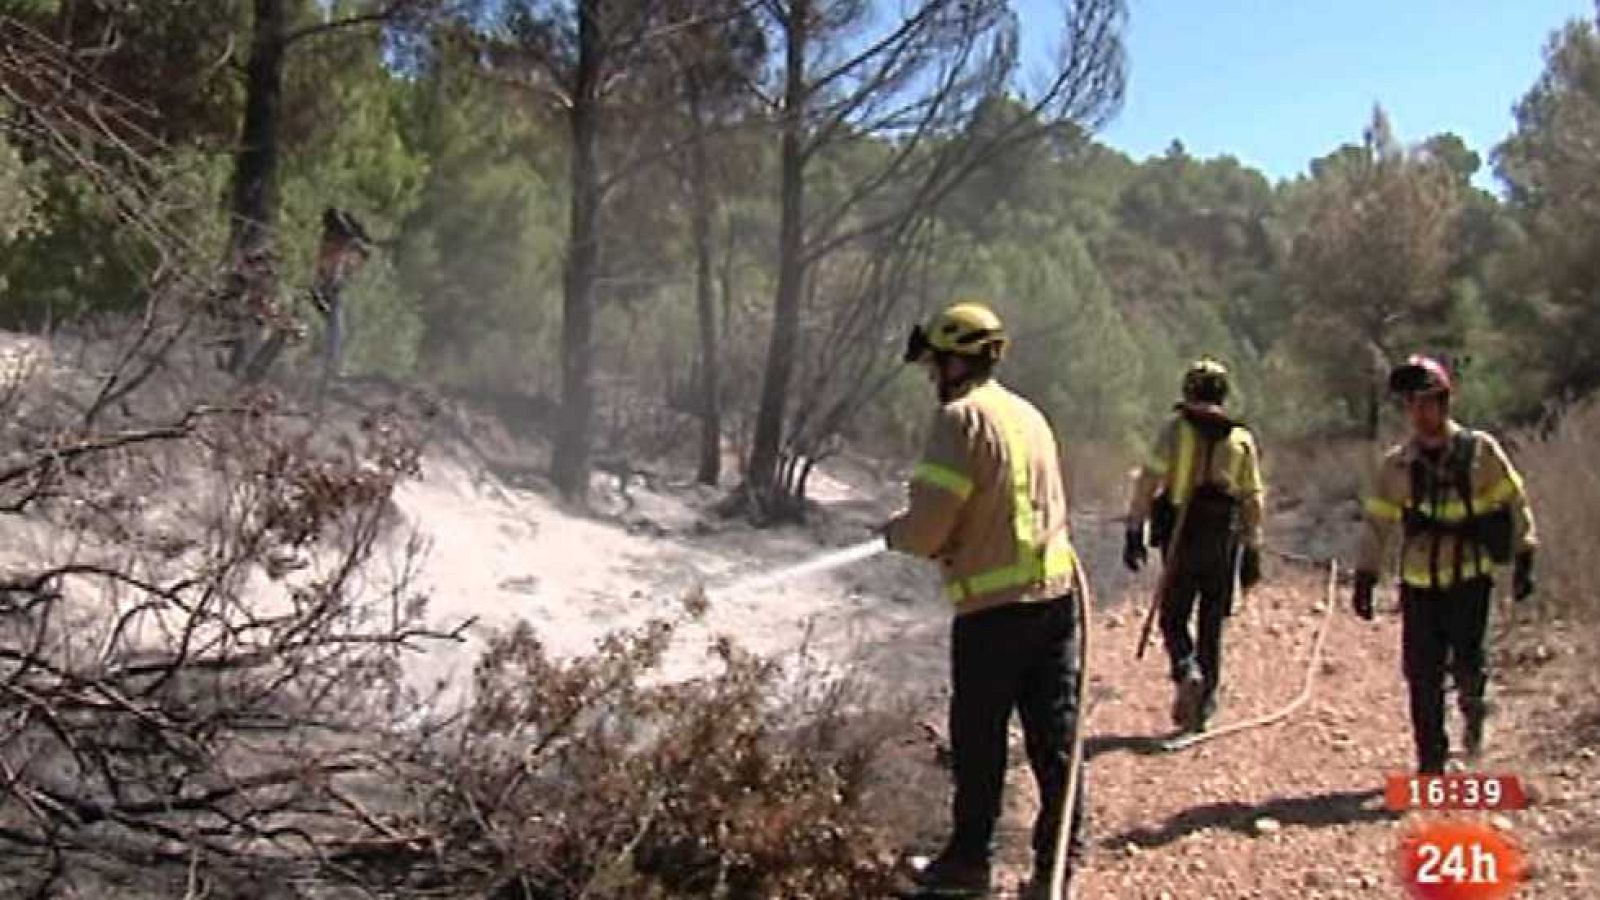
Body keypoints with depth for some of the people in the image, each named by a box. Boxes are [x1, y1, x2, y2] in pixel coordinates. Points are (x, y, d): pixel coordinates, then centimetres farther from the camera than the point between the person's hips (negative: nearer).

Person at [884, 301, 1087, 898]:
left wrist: (893, 534, 6)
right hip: (1056, 593, 7)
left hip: (993, 605, -7)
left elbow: (927, 526, -17)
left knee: (978, 742, 7)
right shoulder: (1029, 414, 13)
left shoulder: (962, 418, -12)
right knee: (1055, 735, 11)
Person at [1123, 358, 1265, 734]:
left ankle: (1186, 671, -17)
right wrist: (1252, 552, 15)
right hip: (1223, 542, 3)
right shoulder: (1242, 438, 7)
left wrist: (1134, 533, -7)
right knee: (1212, 625, 12)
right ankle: (1203, 705, 14)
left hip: (1179, 538, -3)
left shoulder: (1175, 427, -2)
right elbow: (1252, 501, 9)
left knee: (1173, 618, 10)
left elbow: (1147, 482, -9)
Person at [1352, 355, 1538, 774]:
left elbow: (1514, 504, 3)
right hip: (1419, 583, 2)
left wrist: (1523, 561, 0)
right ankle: (1431, 761, 16)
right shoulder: (1396, 464, 3)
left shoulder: (1480, 450, -2)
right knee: (1423, 676, 2)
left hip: (1470, 579, -2)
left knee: (1465, 663, -11)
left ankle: (1473, 707, 26)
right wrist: (1364, 579, 4)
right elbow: (1378, 523, 7)